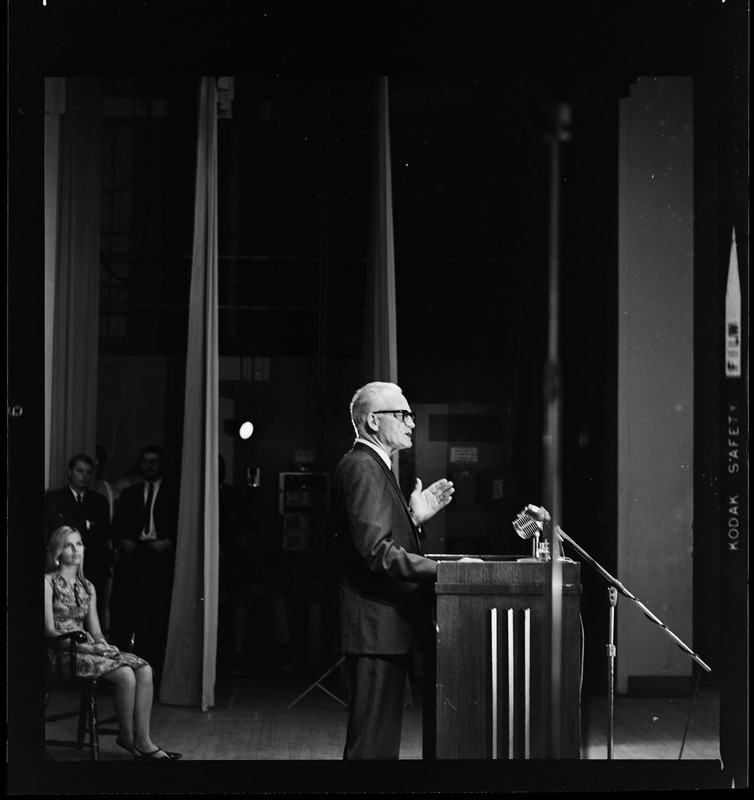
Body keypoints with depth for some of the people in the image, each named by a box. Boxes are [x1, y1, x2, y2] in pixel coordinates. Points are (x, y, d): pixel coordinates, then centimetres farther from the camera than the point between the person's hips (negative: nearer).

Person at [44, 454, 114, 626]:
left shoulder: (99, 501, 17)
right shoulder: (53, 498, 10)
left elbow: (104, 535, 12)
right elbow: (56, 529, -3)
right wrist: (86, 526, -1)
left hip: (94, 568, 2)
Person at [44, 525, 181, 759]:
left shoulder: (88, 587, 17)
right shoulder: (49, 582, -3)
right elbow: (50, 630, -10)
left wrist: (103, 646, -8)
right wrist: (87, 647, -18)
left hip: (87, 647, 7)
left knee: (144, 670, -17)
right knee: (125, 674, -27)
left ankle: (143, 741, -18)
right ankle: (126, 737, -8)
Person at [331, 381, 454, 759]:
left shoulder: (374, 467, 20)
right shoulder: (362, 468, -14)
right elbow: (376, 552, -24)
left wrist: (413, 518, 9)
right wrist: (442, 569, -24)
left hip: (388, 628, 11)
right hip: (377, 627, -11)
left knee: (380, 738, 14)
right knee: (373, 742, -7)